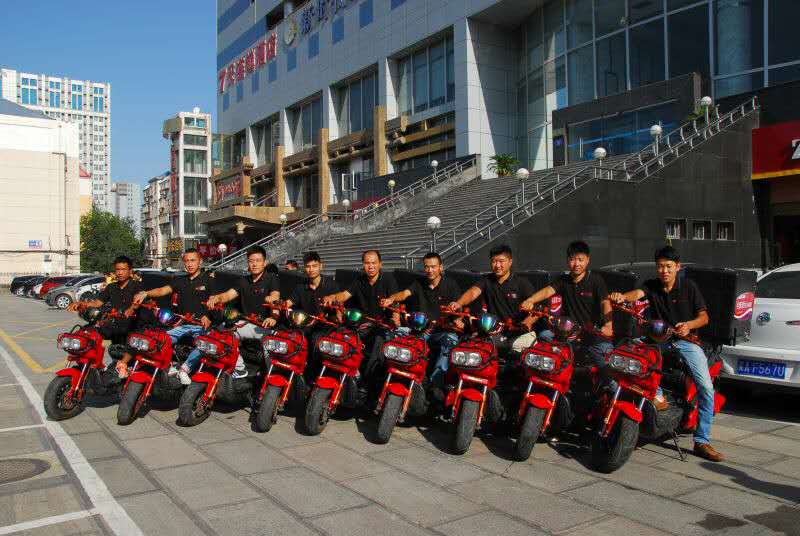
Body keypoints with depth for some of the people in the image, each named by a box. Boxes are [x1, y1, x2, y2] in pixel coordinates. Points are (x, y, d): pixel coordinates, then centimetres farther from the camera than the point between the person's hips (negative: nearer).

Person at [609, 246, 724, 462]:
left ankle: (702, 442, -7)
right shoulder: (651, 286, 3)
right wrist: (622, 297, -44)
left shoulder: (688, 286, 1)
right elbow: (637, 293, -20)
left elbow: (704, 316, 2)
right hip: (660, 340, 1)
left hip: (686, 341, -1)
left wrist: (689, 325, -20)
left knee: (706, 389, -15)